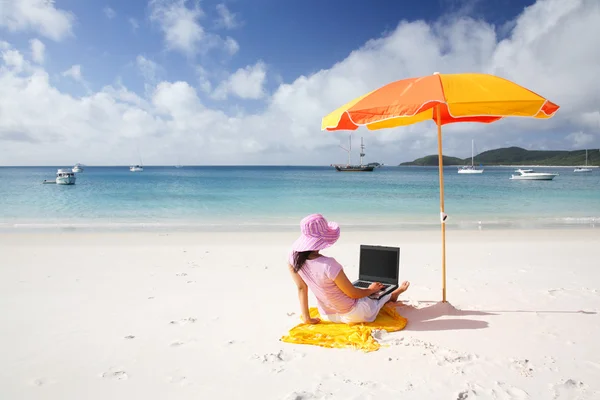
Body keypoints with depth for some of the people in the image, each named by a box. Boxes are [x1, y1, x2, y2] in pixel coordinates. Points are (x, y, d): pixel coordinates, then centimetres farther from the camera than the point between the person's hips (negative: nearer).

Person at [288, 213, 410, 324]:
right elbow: (353, 294, -22)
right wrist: (371, 290, 0)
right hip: (350, 314, -6)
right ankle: (394, 294, 59)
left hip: (327, 315, 6)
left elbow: (301, 288, -7)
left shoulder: (293, 257, -19)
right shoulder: (329, 265, -38)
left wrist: (307, 317, 4)